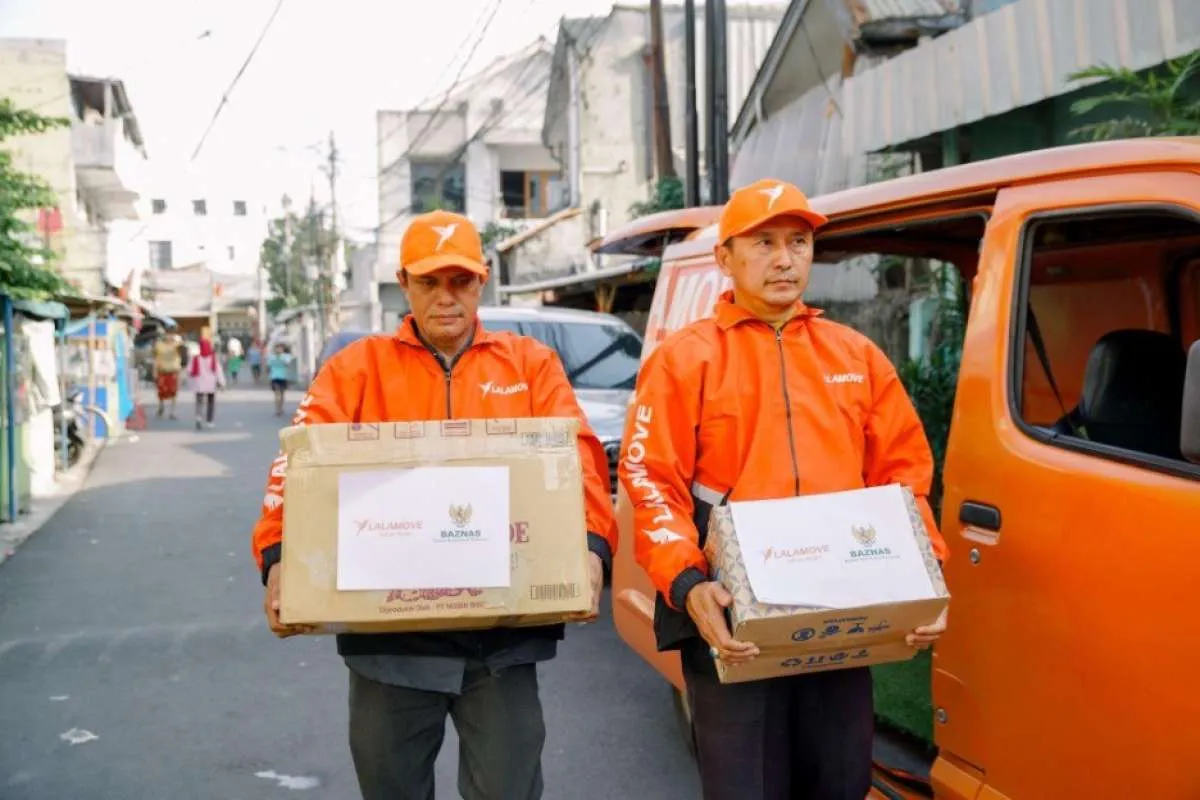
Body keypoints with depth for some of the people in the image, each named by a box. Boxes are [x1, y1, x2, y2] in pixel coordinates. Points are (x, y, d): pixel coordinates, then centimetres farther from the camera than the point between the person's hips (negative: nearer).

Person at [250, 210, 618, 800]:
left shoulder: (531, 364, 8)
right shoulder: (357, 368, 6)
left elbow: (576, 455, -4)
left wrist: (590, 545, -21)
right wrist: (281, 557, -22)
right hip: (389, 630, 1)